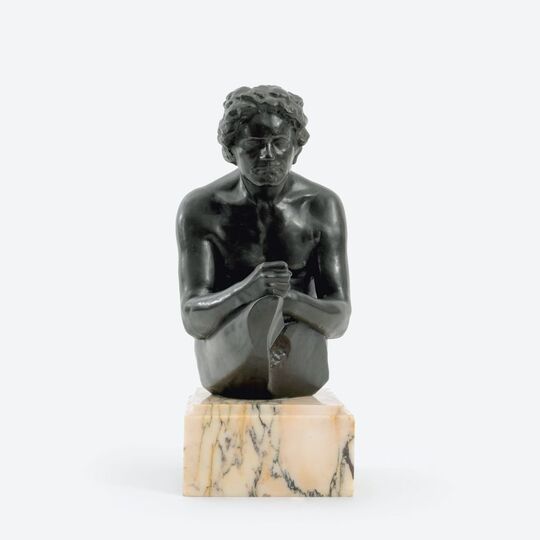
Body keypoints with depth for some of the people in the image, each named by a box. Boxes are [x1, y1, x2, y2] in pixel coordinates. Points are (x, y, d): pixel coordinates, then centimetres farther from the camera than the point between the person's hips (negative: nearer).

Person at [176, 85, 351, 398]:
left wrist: (290, 298, -31)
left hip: (300, 363, 2)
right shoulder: (200, 209, -6)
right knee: (263, 308, -38)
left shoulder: (322, 206, -3)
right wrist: (250, 288, -35)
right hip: (226, 359, -2)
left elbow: (339, 319, -7)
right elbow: (193, 319, -13)